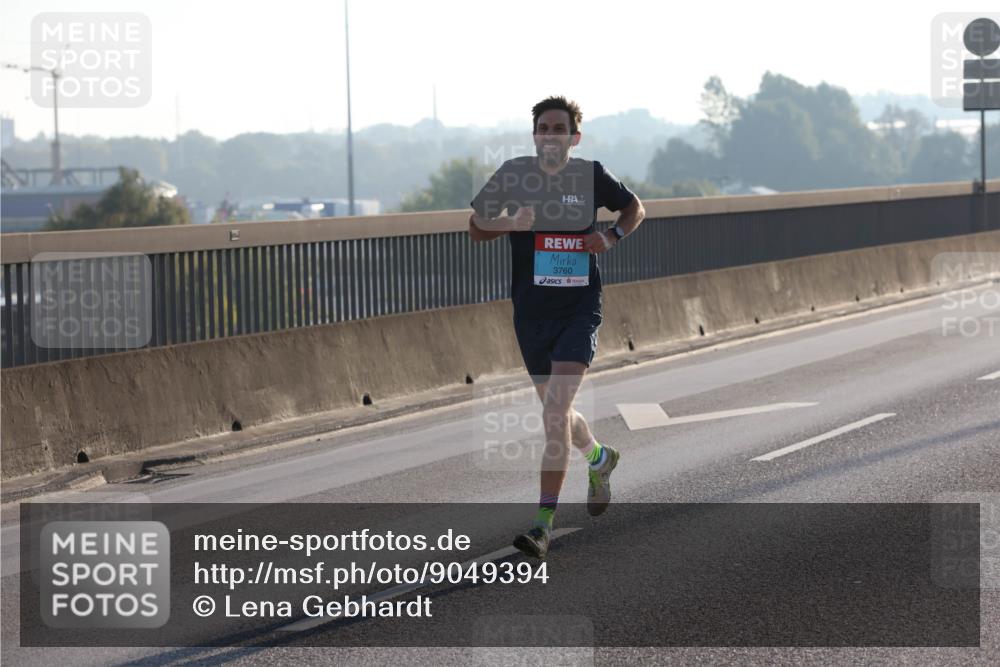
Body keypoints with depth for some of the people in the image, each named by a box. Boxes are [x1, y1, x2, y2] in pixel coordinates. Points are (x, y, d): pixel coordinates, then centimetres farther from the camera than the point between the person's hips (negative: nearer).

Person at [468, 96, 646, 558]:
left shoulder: (590, 176, -2)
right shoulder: (514, 174, -1)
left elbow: (634, 208, 16)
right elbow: (476, 228, 5)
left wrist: (612, 236, -4)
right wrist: (510, 223, -15)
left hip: (579, 311, -3)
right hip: (531, 312, 3)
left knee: (555, 408, -18)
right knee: (556, 414, 16)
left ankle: (544, 522, -17)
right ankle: (600, 459, 50)